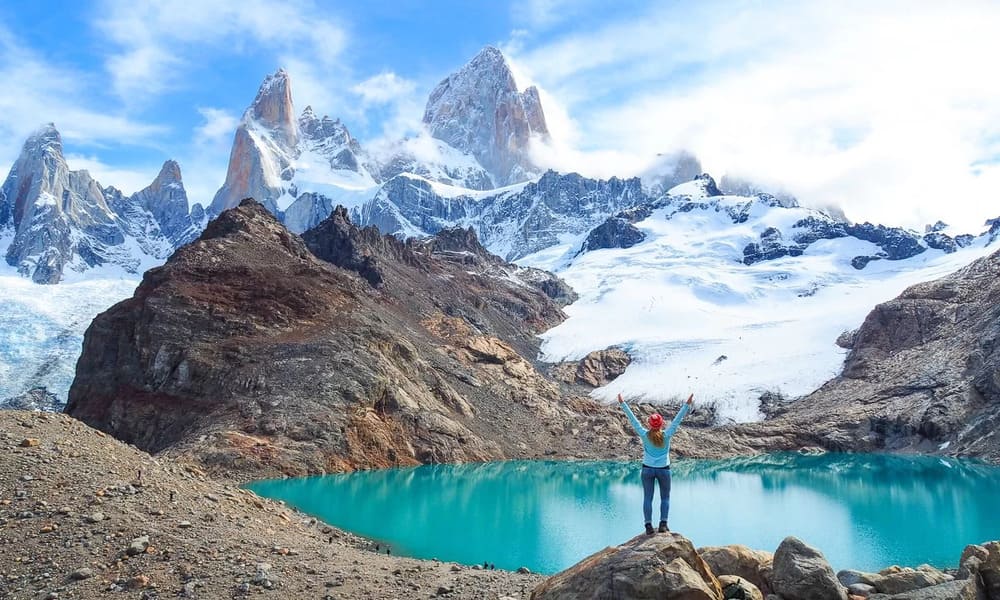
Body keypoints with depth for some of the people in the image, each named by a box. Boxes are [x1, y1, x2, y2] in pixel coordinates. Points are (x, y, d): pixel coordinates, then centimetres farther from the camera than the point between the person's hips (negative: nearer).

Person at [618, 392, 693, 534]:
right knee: (665, 498, 12)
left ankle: (648, 525, 1)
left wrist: (623, 404, -6)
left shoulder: (645, 435, -11)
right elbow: (678, 419, -12)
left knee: (647, 498, 6)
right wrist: (687, 405, -10)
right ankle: (663, 523, 2)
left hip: (648, 469, 1)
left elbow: (633, 419, -9)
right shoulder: (666, 435, -12)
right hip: (664, 470, 0)